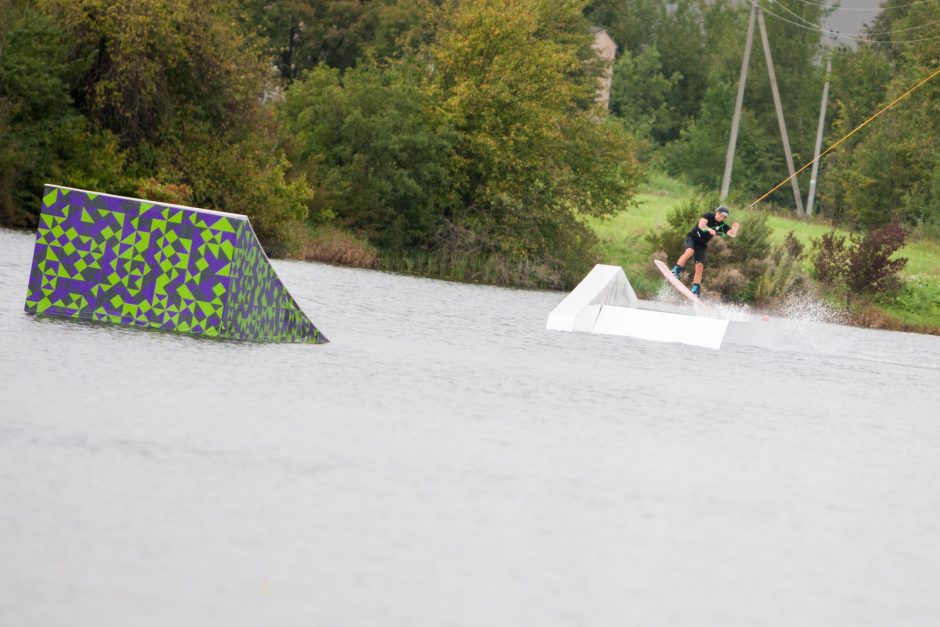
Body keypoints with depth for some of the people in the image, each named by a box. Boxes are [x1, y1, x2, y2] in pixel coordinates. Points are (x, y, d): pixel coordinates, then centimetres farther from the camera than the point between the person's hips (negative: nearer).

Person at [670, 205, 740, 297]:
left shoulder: (722, 226, -1)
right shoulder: (708, 216, -10)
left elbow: (732, 234, -11)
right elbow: (701, 225, -28)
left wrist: (735, 228, -32)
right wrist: (709, 229, -46)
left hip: (701, 245, 4)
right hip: (692, 238, -4)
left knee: (700, 266, -6)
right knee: (690, 252, -34)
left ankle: (695, 290, -1)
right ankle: (675, 271, -26)